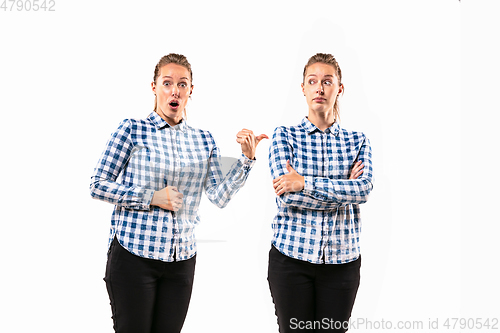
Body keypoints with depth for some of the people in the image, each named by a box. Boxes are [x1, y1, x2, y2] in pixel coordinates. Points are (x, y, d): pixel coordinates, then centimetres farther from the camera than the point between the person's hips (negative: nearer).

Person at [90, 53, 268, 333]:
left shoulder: (203, 140, 9)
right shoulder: (133, 130, -2)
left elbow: (220, 196, 2)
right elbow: (98, 185, -5)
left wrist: (247, 158, -9)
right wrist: (151, 198, -12)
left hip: (182, 259, 4)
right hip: (134, 255, -3)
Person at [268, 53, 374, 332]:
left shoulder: (358, 141, 7)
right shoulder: (285, 136, 2)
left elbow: (365, 189, -12)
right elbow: (287, 194, -12)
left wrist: (304, 183, -18)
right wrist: (344, 190, -11)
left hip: (342, 261, 2)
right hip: (291, 257, -1)